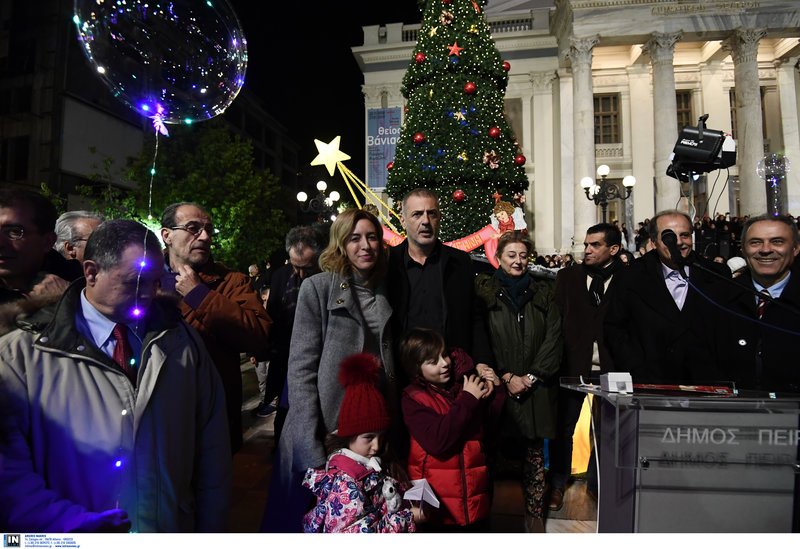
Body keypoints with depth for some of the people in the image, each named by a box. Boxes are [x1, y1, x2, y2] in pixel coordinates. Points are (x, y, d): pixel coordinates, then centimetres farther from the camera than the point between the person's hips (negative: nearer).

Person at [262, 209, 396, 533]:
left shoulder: (386, 292, 8)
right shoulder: (318, 288, -5)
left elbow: (390, 364, 12)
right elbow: (301, 369, -9)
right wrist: (312, 449, -15)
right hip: (326, 429, -4)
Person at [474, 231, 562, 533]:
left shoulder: (543, 291, 10)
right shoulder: (484, 291, 2)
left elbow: (553, 337, 4)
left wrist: (532, 377, -5)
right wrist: (506, 377, -7)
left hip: (536, 387, 2)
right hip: (499, 385, -2)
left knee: (535, 454, 5)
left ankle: (535, 517, 18)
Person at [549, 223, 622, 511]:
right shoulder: (567, 277, 5)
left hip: (610, 368, 0)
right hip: (573, 365, 1)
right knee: (563, 427, 7)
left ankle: (596, 484, 31)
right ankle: (557, 484, 24)